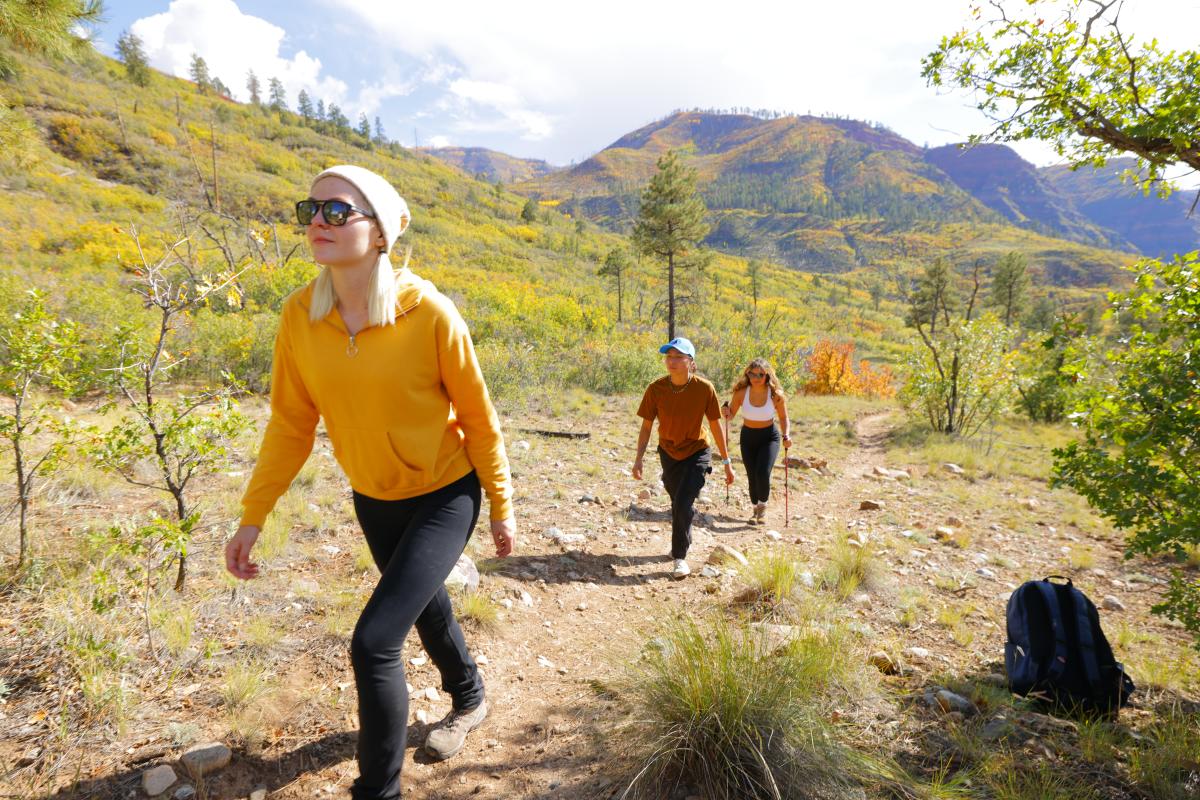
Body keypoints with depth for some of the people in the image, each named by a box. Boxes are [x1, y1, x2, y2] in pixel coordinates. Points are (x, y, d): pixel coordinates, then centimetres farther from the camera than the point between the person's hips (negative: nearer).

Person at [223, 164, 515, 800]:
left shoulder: (428, 313, -23)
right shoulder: (299, 316, -11)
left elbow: (477, 418, -13)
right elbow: (290, 423, -1)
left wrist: (501, 506, -5)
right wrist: (253, 516, -2)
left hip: (444, 495, -5)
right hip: (373, 499, 5)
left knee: (373, 642, -13)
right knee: (425, 605, 25)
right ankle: (469, 698, 55)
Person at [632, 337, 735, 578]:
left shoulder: (705, 389, -21)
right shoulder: (656, 389, -18)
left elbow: (715, 425, -9)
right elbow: (646, 425, -8)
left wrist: (727, 462, -5)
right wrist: (639, 458, -16)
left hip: (697, 452, -2)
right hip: (669, 452, 3)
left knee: (683, 504, -16)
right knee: (678, 504, 20)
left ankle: (680, 557, 4)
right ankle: (684, 540, 50)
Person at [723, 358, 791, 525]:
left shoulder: (776, 395, -16)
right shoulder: (741, 392, -14)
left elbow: (783, 418, -3)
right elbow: (731, 415, -3)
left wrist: (786, 436, -18)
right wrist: (725, 411, -25)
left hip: (769, 437, -2)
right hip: (748, 436, 2)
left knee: (763, 474, -18)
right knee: (752, 476, 5)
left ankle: (763, 506, 9)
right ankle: (756, 509, 31)